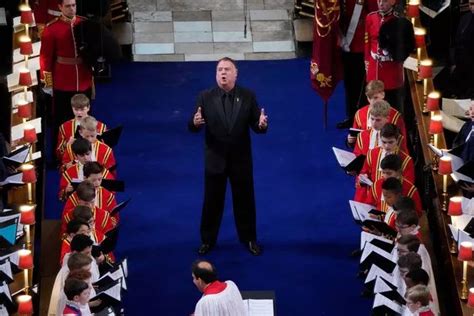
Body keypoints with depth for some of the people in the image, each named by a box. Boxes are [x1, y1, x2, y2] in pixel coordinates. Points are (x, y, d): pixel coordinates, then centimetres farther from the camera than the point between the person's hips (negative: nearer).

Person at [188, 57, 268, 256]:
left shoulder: (248, 96, -4)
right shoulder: (205, 97, -6)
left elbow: (256, 126, -6)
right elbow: (194, 127, -9)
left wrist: (261, 125, -29)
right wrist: (195, 123, -32)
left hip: (241, 159, 0)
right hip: (215, 159, 0)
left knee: (245, 200, 13)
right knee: (212, 201, 11)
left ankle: (249, 239, 29)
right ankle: (208, 239, 27)